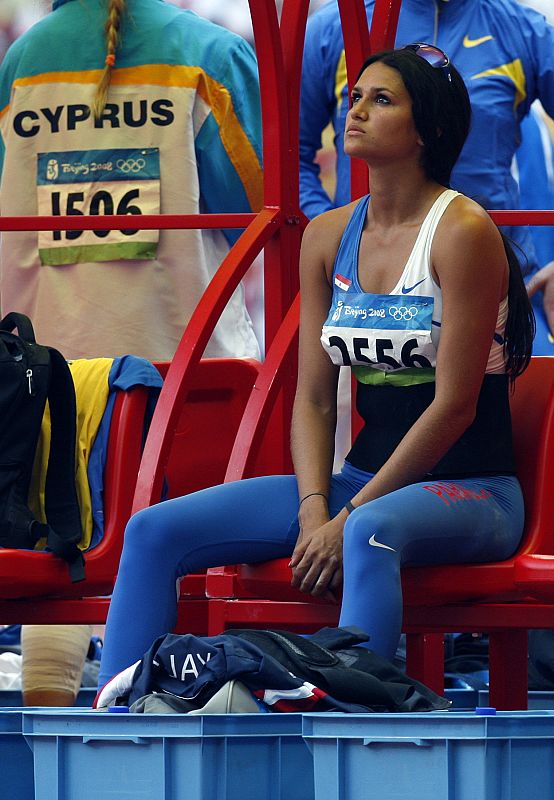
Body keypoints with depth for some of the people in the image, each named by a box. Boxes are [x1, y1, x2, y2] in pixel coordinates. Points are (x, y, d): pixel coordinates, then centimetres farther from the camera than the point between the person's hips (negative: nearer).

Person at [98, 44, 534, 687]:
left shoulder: (462, 232, -12)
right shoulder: (327, 237, 9)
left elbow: (454, 405, -15)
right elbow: (313, 398, 8)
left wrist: (348, 517, -16)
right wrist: (315, 511, -10)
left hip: (472, 492, -7)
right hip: (364, 478, 7)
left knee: (370, 534, -43)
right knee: (154, 532, -8)